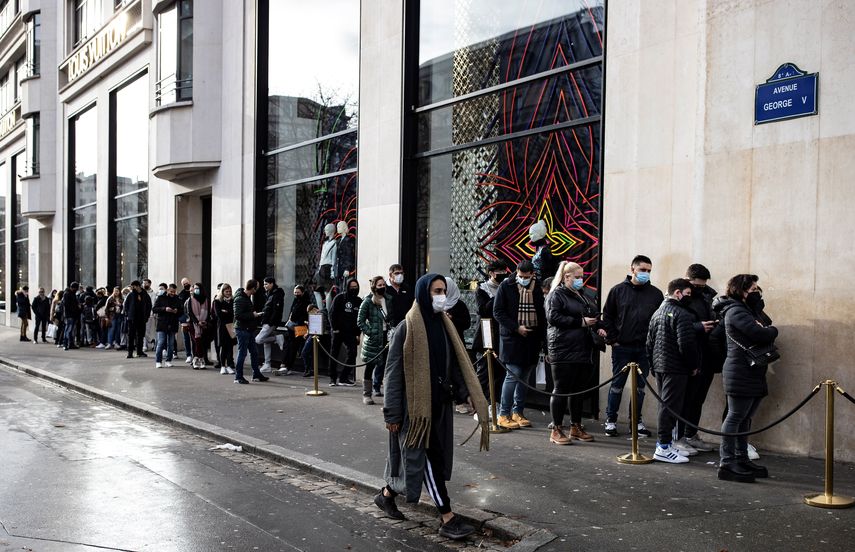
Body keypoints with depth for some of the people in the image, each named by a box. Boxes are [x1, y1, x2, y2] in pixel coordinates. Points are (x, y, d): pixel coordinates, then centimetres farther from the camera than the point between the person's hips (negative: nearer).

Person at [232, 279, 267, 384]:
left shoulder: (247, 297, 13)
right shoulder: (240, 299, -17)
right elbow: (238, 315, -25)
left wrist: (255, 314, 5)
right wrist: (252, 315, -19)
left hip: (249, 329, 10)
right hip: (242, 329, -10)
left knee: (254, 352, 14)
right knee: (242, 353, -3)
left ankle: (256, 375, 24)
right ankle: (238, 377, 6)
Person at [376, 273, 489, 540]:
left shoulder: (444, 324, 6)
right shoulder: (406, 328, -14)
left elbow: (456, 362, 9)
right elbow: (394, 372, -12)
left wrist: (466, 392, -4)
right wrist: (393, 414, -13)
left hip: (440, 402, 8)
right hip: (415, 404, -8)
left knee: (435, 455, 15)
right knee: (429, 458, -3)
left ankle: (387, 494, 34)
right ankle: (448, 519, 2)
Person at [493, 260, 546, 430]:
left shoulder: (537, 290, 11)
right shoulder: (506, 287, -2)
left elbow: (541, 315, 17)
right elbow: (498, 312, -5)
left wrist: (541, 338, 10)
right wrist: (516, 328, -13)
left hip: (531, 339, 5)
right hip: (512, 338, -5)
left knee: (524, 377, 8)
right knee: (513, 375, -9)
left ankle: (517, 412, 16)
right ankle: (503, 415, -2)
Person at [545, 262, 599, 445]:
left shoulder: (584, 296, 20)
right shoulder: (556, 295, -3)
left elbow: (593, 316, 31)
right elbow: (553, 317, -16)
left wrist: (598, 326, 7)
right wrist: (580, 322, -16)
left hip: (583, 351, 7)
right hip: (564, 351, -7)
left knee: (578, 390, 12)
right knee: (561, 390, -2)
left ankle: (576, 427, 22)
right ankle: (557, 430, 4)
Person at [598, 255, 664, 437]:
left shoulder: (656, 294, 5)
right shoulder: (618, 290, 0)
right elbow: (607, 316, 2)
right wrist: (612, 339, -5)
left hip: (645, 348, 2)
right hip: (622, 347, -2)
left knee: (640, 386, 10)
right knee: (617, 384, 5)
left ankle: (636, 420, 22)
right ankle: (611, 420, 16)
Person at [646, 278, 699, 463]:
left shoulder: (658, 312, 15)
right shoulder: (682, 314, -14)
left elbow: (649, 342, 18)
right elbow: (686, 344, -21)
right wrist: (693, 365, -8)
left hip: (659, 366, 9)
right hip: (675, 368, -9)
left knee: (665, 404, 15)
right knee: (671, 406, -6)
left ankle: (666, 443, 22)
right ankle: (663, 448, -5)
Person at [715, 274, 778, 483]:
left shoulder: (749, 310, 22)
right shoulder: (736, 311, -11)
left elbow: (765, 336, 16)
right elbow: (760, 334, -22)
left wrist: (768, 332, -7)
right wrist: (772, 330, -1)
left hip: (753, 372, 10)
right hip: (740, 373, -10)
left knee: (745, 418, 13)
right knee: (735, 417, -8)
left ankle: (741, 460, 20)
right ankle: (727, 463, -6)